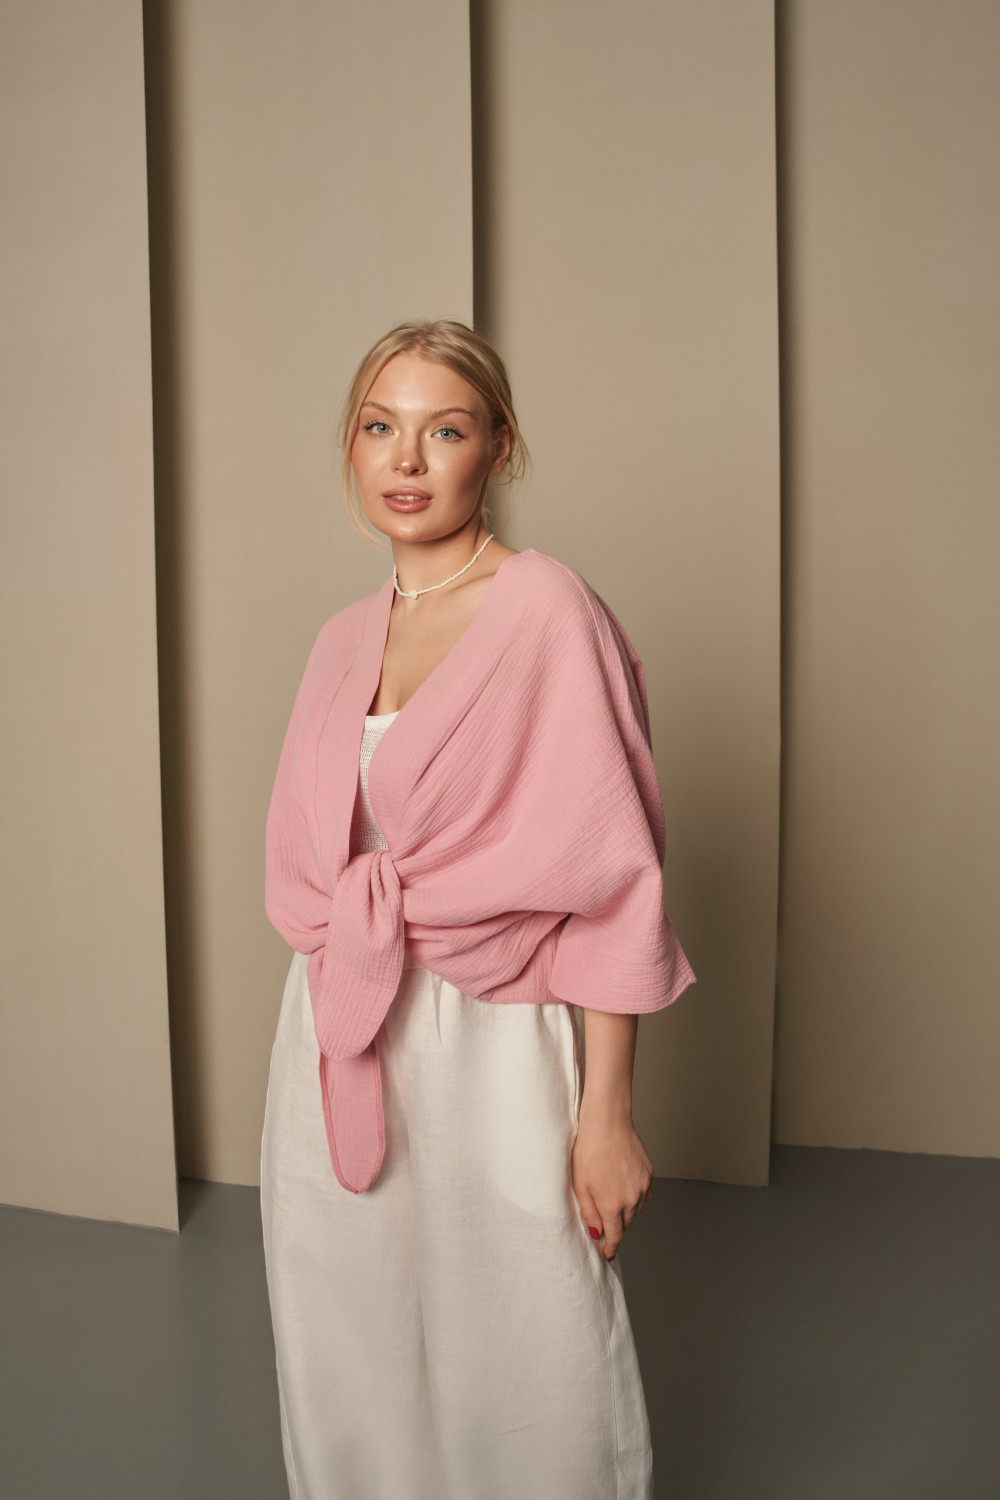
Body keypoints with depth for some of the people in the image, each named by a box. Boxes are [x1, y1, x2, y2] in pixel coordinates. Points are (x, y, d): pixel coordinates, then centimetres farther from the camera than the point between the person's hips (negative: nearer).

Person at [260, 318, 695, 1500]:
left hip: (490, 1044, -5)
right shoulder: (342, 641, 8)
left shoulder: (549, 613, -10)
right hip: (336, 1045, 6)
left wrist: (607, 1112, -13)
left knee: (512, 1385, 9)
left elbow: (609, 878, -12)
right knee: (352, 1370, 18)